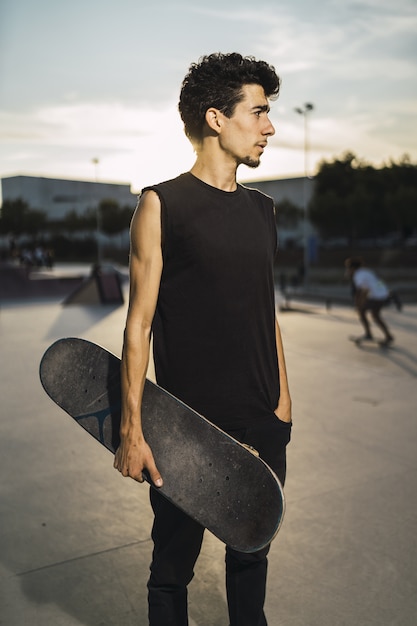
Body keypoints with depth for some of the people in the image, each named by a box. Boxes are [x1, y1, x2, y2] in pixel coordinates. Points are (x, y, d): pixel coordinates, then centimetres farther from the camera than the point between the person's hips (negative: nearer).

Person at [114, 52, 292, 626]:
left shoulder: (262, 209, 10)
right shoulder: (162, 204, -7)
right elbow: (139, 323, -10)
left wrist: (283, 397, 13)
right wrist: (132, 428, -12)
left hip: (264, 426, 5)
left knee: (252, 556, 21)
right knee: (172, 568, 13)